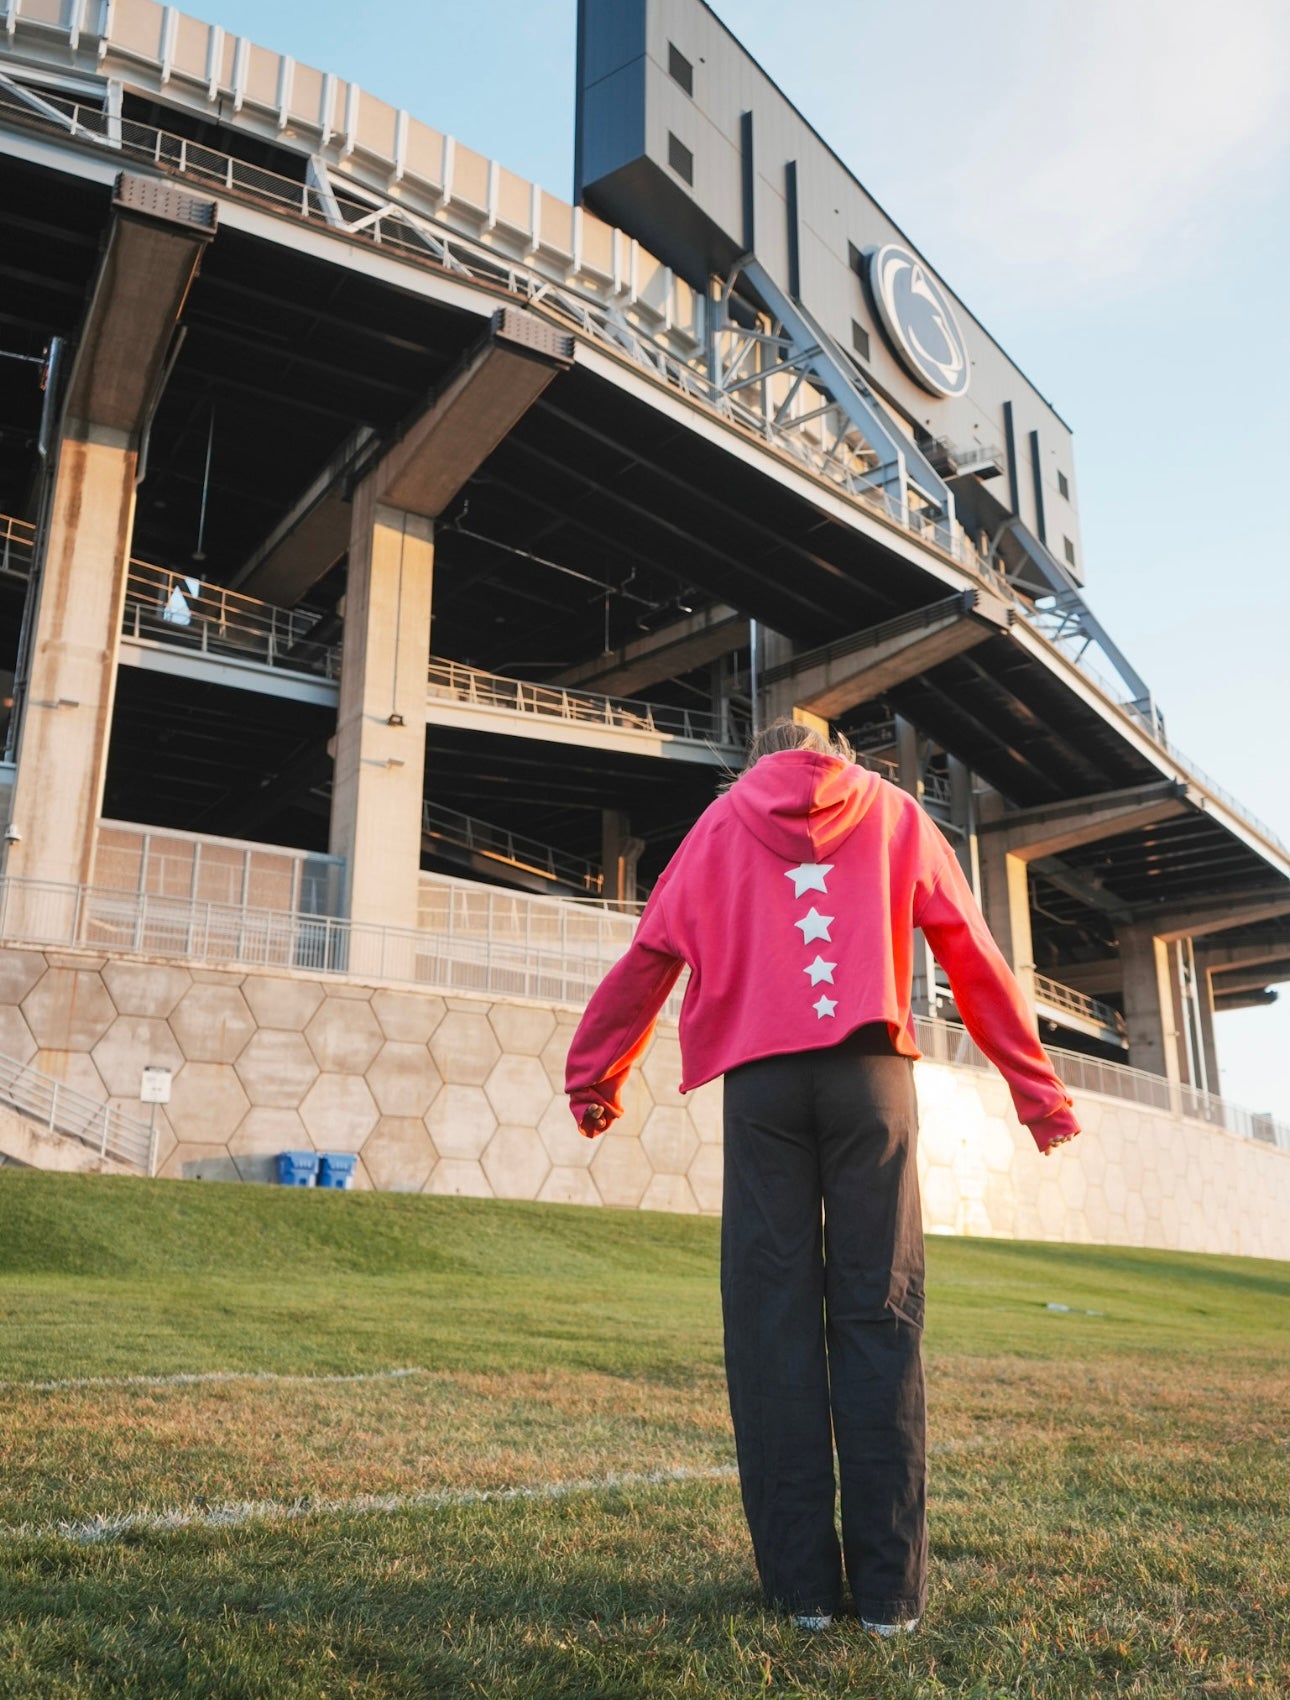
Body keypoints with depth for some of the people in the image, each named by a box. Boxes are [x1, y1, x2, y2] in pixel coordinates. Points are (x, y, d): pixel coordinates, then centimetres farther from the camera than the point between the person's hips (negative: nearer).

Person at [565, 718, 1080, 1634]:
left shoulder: (723, 821, 18)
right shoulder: (895, 813, 18)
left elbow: (647, 958, 15)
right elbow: (976, 958, 15)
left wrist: (594, 1077, 23)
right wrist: (1037, 1087, 19)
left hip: (760, 1077, 0)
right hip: (871, 1074, 0)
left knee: (774, 1319, 1)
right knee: (879, 1318, 1)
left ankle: (802, 1580, 3)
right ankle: (890, 1585, 0)